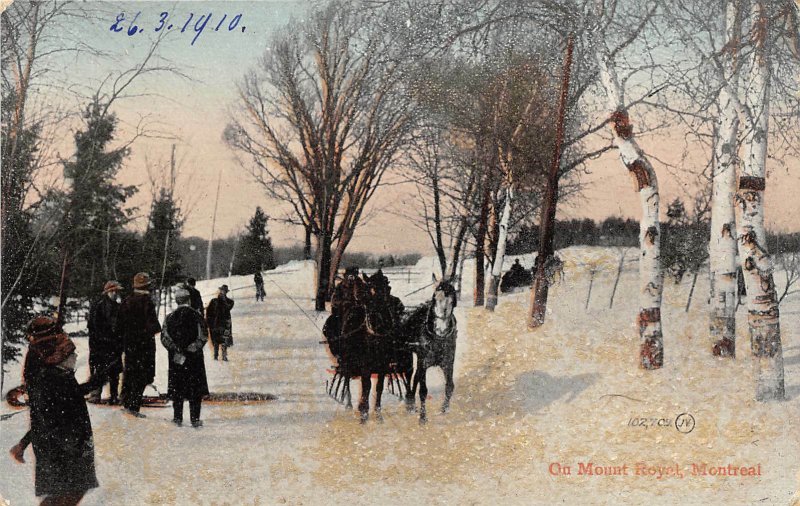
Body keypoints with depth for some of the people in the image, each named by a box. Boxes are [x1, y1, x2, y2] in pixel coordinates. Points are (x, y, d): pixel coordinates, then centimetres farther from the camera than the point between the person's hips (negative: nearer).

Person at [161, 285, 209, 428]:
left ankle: (178, 418, 11)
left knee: (177, 389, 10)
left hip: (175, 358, 2)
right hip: (194, 358, -2)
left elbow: (164, 337, -3)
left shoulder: (170, 317, 2)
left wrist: (176, 351, -3)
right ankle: (195, 418, 1)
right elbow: (203, 336, -11)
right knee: (196, 389, 4)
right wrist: (193, 348, -5)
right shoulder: (196, 316, -5)